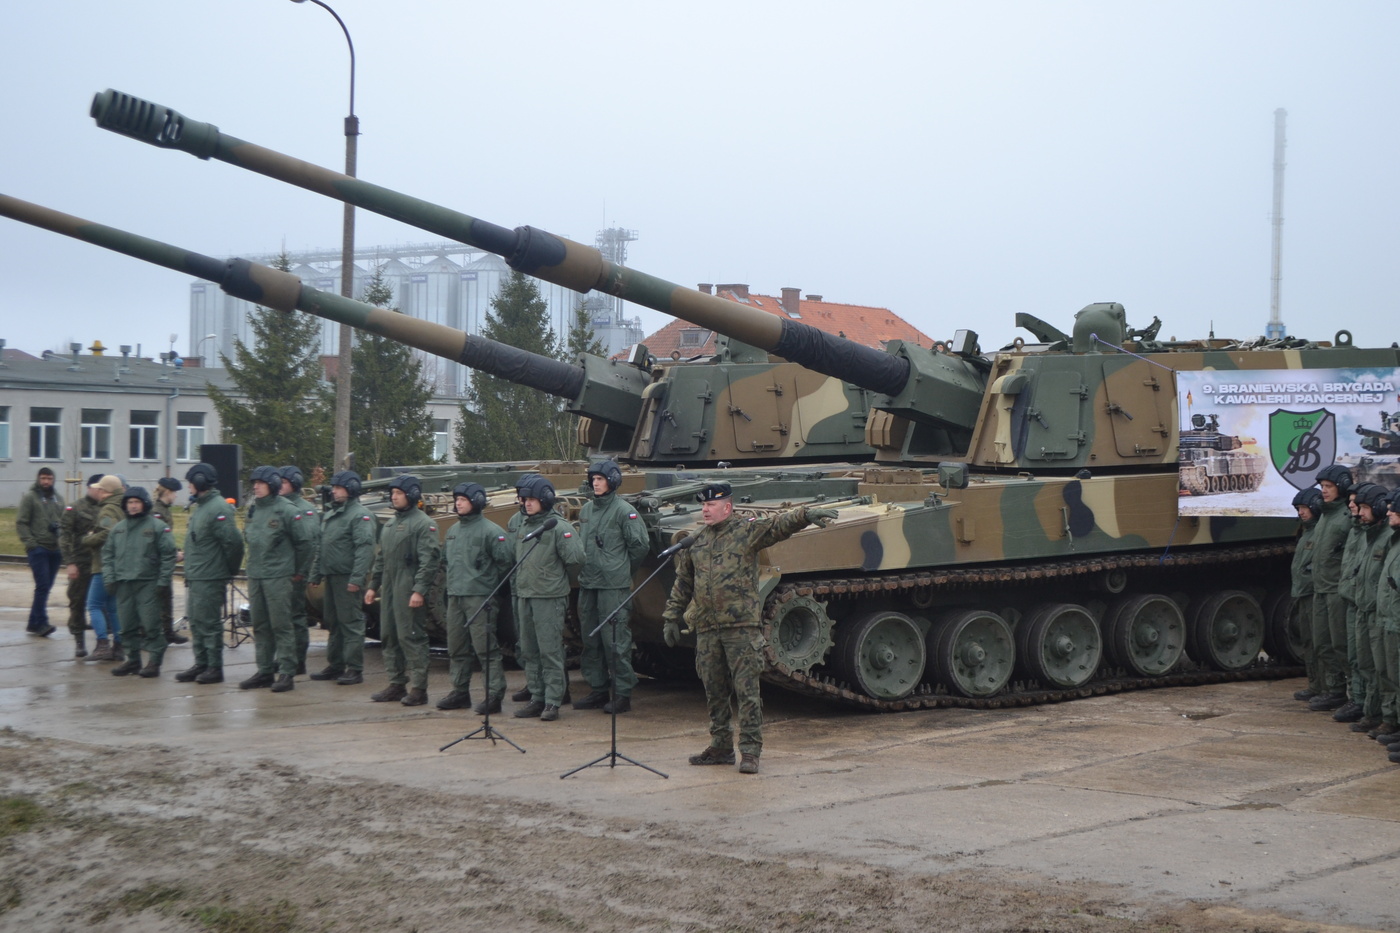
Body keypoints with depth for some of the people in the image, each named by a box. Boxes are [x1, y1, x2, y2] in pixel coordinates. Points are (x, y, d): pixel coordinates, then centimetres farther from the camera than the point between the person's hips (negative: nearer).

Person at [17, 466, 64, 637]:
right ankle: (41, 623, -12)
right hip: (38, 548, -6)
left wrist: (59, 527, 0)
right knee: (42, 586, -13)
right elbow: (21, 523, -5)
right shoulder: (30, 497, -1)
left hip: (55, 549, 6)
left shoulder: (58, 499, 16)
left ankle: (34, 623, 15)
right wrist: (30, 543, -13)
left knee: (46, 587, 8)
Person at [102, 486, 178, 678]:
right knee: (128, 626, 9)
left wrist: (163, 581, -9)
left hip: (148, 584, -5)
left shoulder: (157, 526, -3)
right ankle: (133, 660, 18)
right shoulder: (118, 528, 14)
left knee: (150, 625, -8)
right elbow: (108, 553, 18)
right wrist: (110, 576, 6)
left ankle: (154, 661, -4)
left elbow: (168, 555, -4)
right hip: (123, 584, 5)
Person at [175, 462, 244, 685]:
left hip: (210, 579, -10)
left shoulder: (219, 509, -16)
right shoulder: (199, 507, 16)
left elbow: (233, 542, -22)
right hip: (194, 578, 10)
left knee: (209, 624, -5)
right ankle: (201, 665, 22)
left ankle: (215, 668, 1)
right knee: (196, 623, 14)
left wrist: (229, 570, -12)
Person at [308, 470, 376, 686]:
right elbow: (321, 547, 25)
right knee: (333, 622, 14)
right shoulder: (330, 515, 19)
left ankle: (355, 669, -6)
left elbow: (365, 549, -19)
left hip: (347, 578, -9)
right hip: (331, 577, 10)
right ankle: (335, 665, 22)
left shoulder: (360, 515, -11)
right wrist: (316, 574, 20)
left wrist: (357, 578, -26)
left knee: (351, 623, -8)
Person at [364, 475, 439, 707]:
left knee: (411, 637, -9)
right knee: (389, 637, 10)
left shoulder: (424, 524, -8)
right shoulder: (390, 524, 19)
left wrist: (419, 590, -22)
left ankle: (418, 688, -5)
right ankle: (396, 684, 18)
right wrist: (373, 586, 19)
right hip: (389, 590, 9)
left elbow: (428, 561, -15)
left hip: (409, 590, -9)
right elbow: (380, 558, 25)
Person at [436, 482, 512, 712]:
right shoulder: (453, 530, 16)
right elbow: (445, 560, 29)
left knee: (485, 647, -9)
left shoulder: (490, 531, -8)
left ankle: (494, 694, -7)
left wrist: (488, 581, -4)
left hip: (479, 597, -8)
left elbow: (504, 562, -10)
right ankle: (460, 691, 20)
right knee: (456, 648, 12)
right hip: (454, 597, 8)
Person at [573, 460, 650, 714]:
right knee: (590, 640, 11)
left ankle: (622, 694, -1)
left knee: (615, 641, -6)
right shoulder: (587, 509, 13)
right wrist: (584, 568, 14)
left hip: (613, 586, -7)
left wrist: (621, 569, 3)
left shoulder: (624, 510, -7)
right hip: (587, 584, 7)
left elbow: (639, 545, -4)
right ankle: (597, 691, 20)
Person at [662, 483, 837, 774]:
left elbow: (781, 524, -16)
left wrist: (806, 514, -35)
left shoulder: (748, 531, -1)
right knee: (715, 692, 11)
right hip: (706, 628, 5)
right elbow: (682, 583, 21)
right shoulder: (696, 542, 14)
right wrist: (671, 617, 18)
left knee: (746, 690, -6)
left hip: (741, 626, -5)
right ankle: (720, 747, 21)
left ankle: (750, 752, -3)